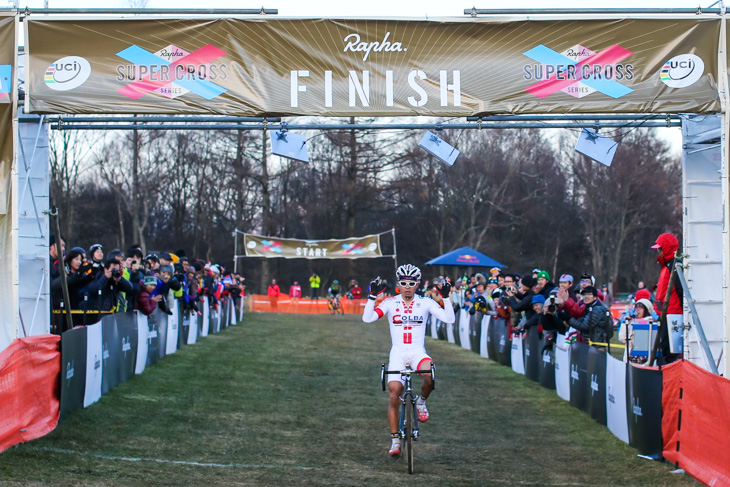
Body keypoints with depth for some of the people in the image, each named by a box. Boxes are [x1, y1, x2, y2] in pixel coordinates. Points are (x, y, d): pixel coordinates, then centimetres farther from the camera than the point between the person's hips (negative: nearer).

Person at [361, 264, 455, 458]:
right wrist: (373, 296, -16)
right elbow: (367, 318, -9)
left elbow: (449, 319, -5)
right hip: (397, 353, 0)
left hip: (418, 352, 0)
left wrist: (445, 297, -14)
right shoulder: (390, 303, 2)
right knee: (394, 395, -10)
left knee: (431, 375, -34)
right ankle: (395, 440, 3)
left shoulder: (425, 303, 3)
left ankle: (421, 402, -1)